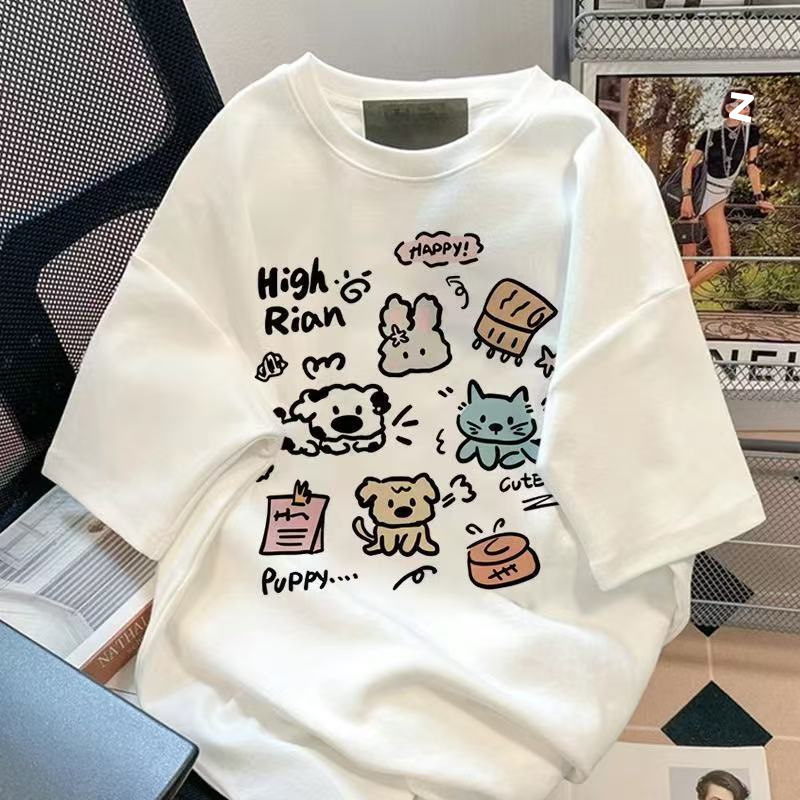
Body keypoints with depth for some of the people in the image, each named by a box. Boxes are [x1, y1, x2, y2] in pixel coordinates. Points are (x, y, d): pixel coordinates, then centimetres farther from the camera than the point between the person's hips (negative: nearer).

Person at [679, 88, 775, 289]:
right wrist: (687, 197, -18)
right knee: (689, 256, -6)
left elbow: (752, 165, 6)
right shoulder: (711, 135, -3)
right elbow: (689, 167, -5)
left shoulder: (751, 132, 2)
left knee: (722, 260, -6)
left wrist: (759, 197, 0)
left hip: (717, 200, 3)